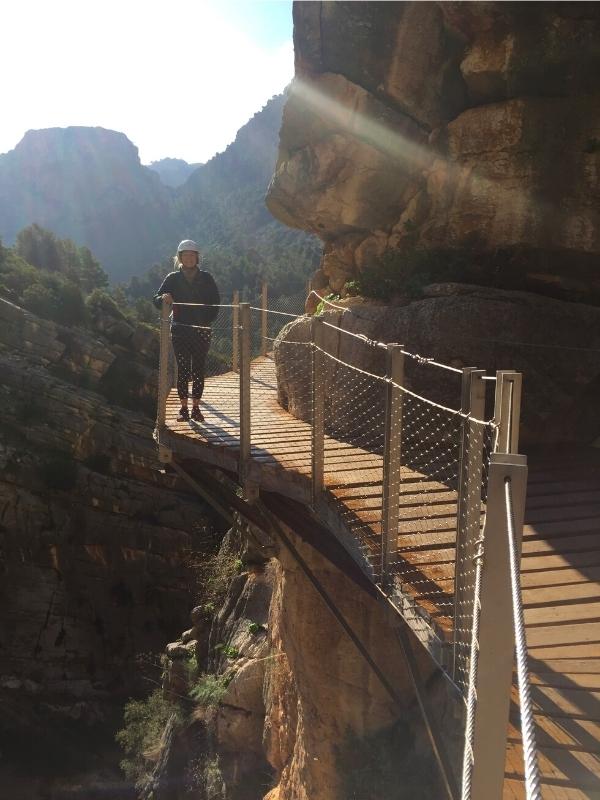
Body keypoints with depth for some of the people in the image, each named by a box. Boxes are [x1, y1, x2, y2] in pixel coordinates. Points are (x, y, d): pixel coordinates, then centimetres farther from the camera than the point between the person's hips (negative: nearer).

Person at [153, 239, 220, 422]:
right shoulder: (173, 278, 4)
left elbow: (215, 303, 6)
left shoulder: (206, 278, 4)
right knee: (182, 369, 0)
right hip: (180, 331, 0)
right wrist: (163, 299, -24)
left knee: (198, 369, 2)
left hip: (201, 331, 0)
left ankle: (196, 407, 9)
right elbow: (157, 301, -1)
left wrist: (207, 321, -7)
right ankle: (184, 407, 7)